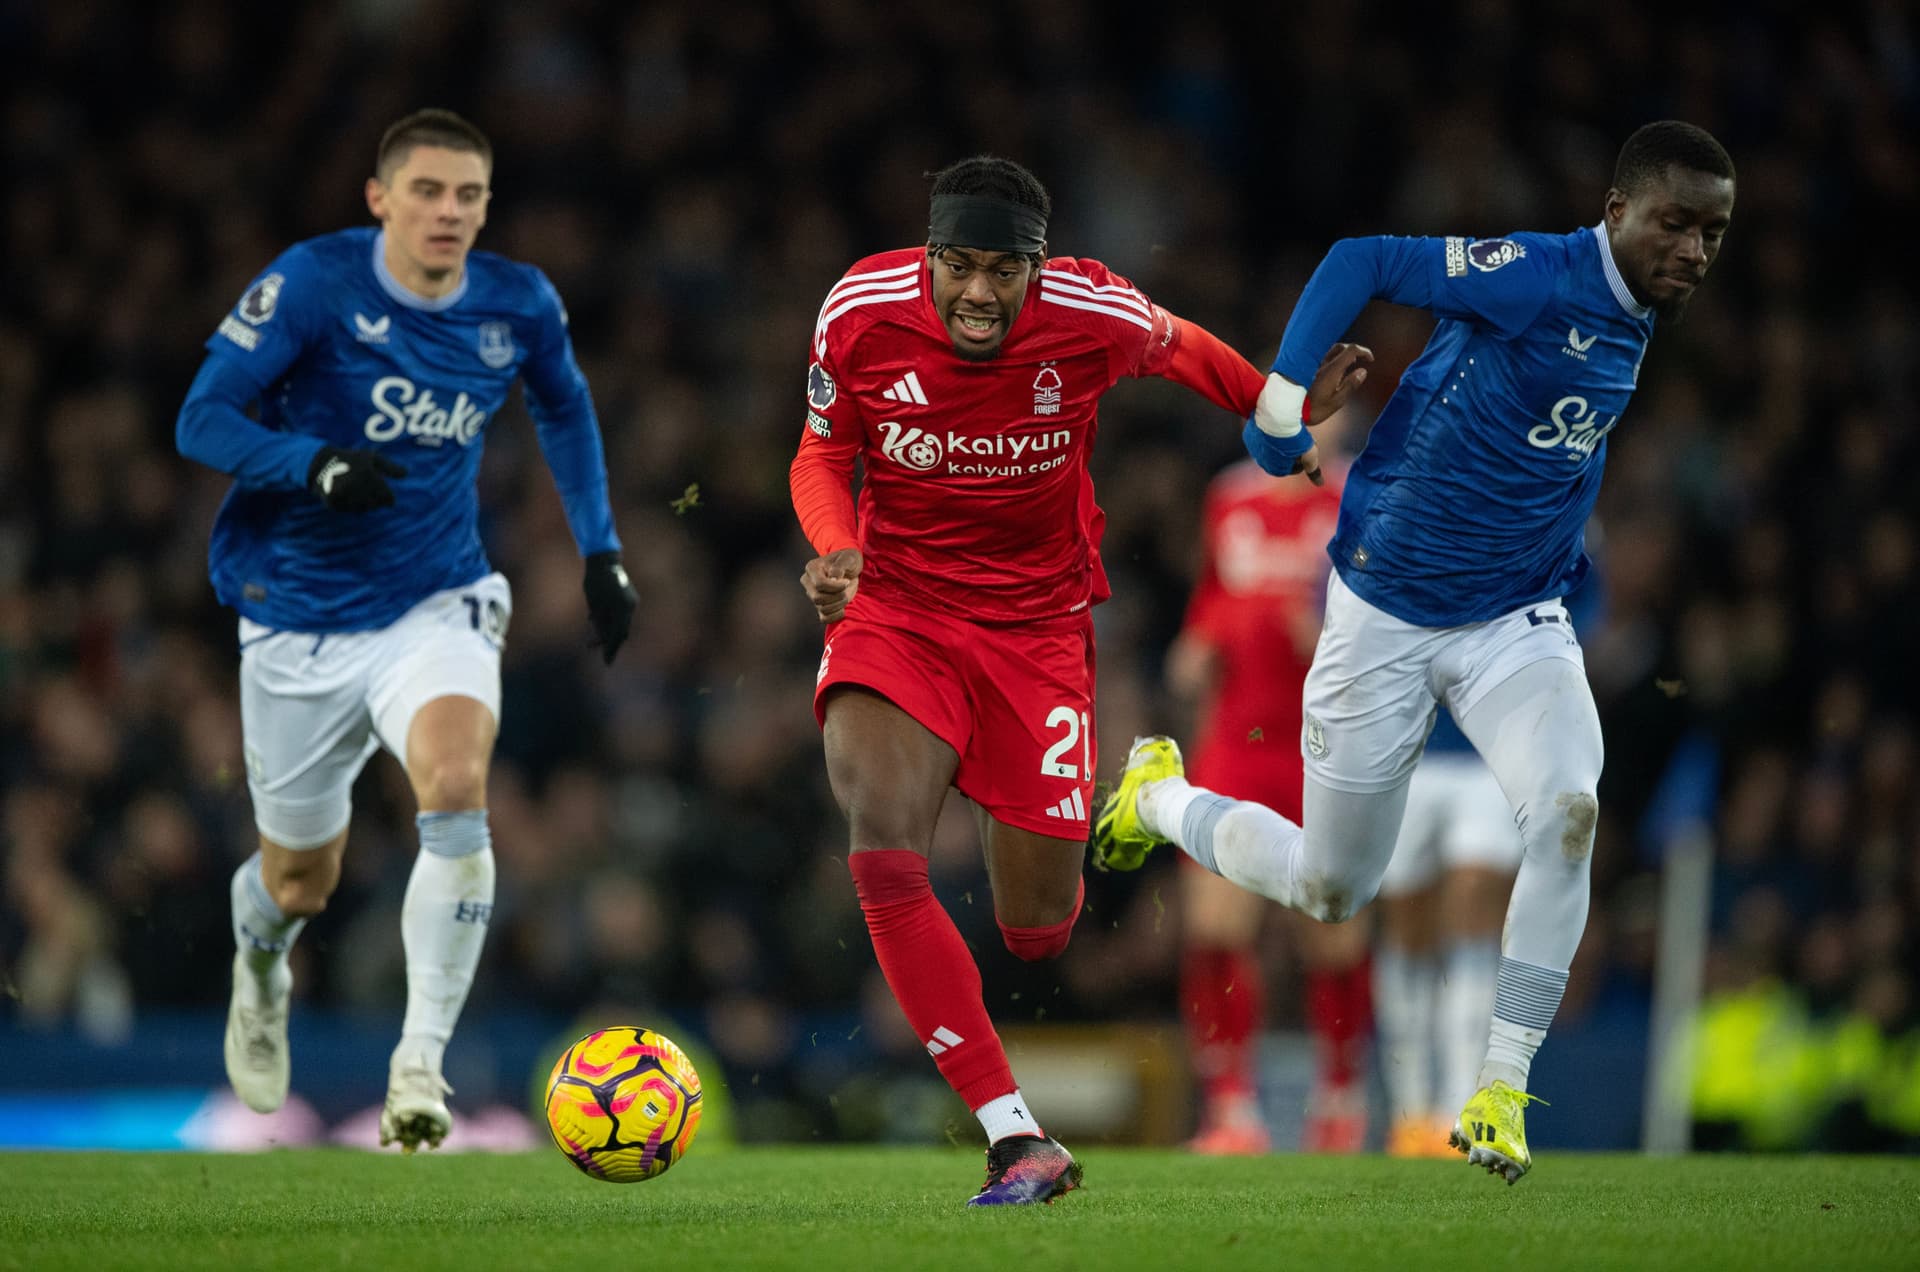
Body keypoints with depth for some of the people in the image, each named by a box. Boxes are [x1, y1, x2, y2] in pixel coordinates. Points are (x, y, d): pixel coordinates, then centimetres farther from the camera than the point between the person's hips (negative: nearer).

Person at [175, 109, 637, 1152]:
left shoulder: (519, 306, -3)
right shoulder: (312, 283, -14)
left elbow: (564, 410, 20)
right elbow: (201, 420, -13)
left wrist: (600, 550, 15)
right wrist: (315, 465, -30)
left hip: (435, 605, 1)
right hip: (301, 622, -1)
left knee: (456, 789, -30)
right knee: (301, 884, 10)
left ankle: (420, 1064, -24)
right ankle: (259, 952, 50)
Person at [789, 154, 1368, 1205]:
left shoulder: (1094, 313, -17)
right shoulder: (859, 313, -15)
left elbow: (1176, 349, 8)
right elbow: (821, 455, 2)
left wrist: (1282, 412, 12)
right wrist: (832, 548, -16)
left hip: (1038, 621, 0)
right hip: (896, 607, 0)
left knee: (1039, 931, 3)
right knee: (882, 851, -27)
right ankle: (1015, 1141, -23)